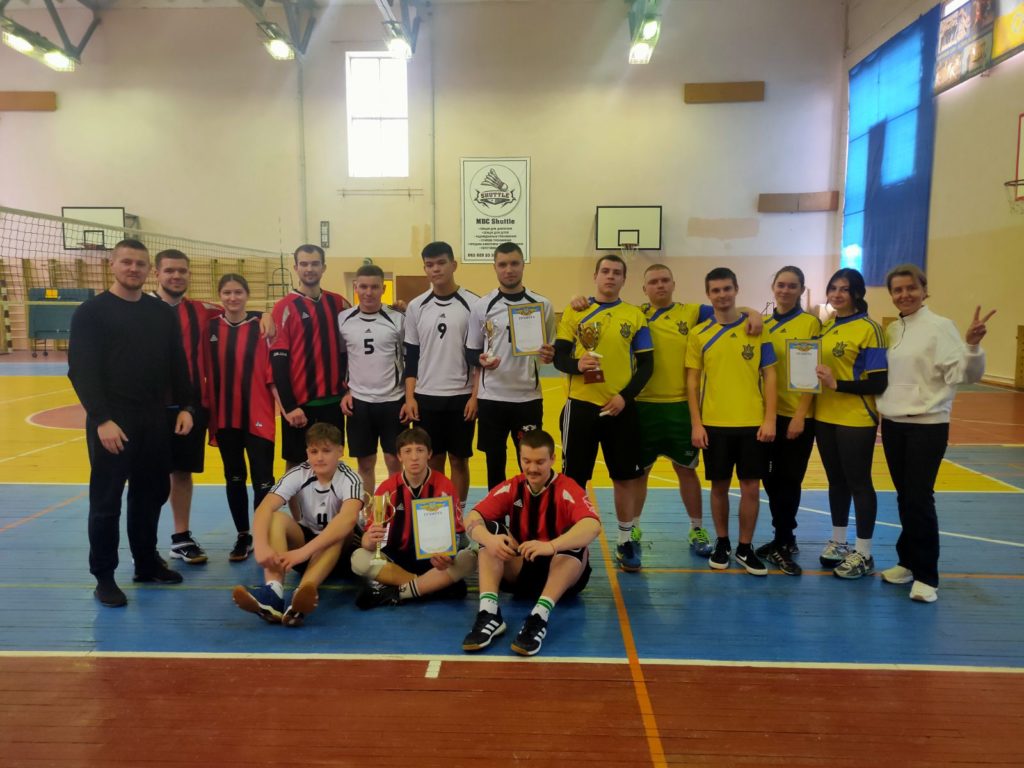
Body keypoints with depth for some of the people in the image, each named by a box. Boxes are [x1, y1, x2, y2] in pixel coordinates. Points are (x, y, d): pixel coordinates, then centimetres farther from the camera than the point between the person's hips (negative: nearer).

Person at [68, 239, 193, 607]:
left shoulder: (163, 313, 9)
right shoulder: (91, 312, -4)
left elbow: (177, 364, 12)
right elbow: (81, 371, -10)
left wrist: (184, 406, 3)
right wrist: (101, 418, -18)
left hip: (154, 419, 5)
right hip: (110, 421, -4)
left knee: (153, 494, 12)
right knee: (106, 501, 3)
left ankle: (147, 563, 28)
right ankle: (104, 577, 15)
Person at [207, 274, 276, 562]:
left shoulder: (262, 326, -3)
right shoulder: (211, 328, 5)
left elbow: (273, 368, -3)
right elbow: (207, 372, 10)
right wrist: (208, 411, 8)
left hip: (258, 416, -3)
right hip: (225, 417, 4)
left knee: (263, 480, -5)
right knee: (234, 478, 13)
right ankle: (243, 536, 26)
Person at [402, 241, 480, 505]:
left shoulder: (473, 304, -4)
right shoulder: (416, 306, 4)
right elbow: (411, 356, 7)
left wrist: (475, 395, -8)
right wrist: (409, 397, -1)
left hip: (461, 396, -2)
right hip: (426, 397, 2)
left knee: (459, 460, 8)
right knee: (432, 460, 10)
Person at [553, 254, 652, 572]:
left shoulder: (635, 315, 5)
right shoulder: (574, 311, 3)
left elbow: (646, 364, 2)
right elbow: (559, 356, -1)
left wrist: (626, 395, -11)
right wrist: (577, 364, -23)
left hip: (621, 406, 1)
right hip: (582, 404, -1)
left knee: (626, 475, 7)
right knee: (574, 476, 5)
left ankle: (625, 541, 23)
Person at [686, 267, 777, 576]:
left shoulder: (757, 329, 2)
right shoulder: (699, 334, 2)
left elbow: (769, 375, 2)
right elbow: (692, 381, 3)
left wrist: (770, 419, -5)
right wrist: (696, 423, -4)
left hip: (752, 423, 0)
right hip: (714, 424, 0)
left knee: (751, 486, 4)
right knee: (719, 486, 9)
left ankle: (745, 548, 20)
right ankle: (722, 543, 26)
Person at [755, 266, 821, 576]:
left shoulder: (810, 323, -4)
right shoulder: (764, 324, 9)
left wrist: (801, 415, -14)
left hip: (797, 414, -4)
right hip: (768, 413, 4)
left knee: (788, 480, 2)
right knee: (771, 478, 10)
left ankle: (782, 544, 14)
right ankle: (784, 539, 26)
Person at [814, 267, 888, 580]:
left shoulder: (869, 328, -10)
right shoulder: (825, 326, 8)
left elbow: (878, 383, -14)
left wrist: (837, 384, -21)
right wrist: (818, 380, -1)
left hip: (856, 420, -6)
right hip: (824, 417, 6)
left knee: (858, 483, 4)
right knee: (836, 481, 16)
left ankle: (864, 554, 16)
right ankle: (838, 541, 30)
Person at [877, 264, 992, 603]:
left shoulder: (940, 326, -9)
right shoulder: (891, 330, 9)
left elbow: (963, 374, -19)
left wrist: (972, 345, -33)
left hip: (927, 426, -6)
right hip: (893, 424, 6)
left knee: (920, 498, -4)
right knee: (904, 497, 13)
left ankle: (926, 576, 7)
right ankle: (908, 561, 25)